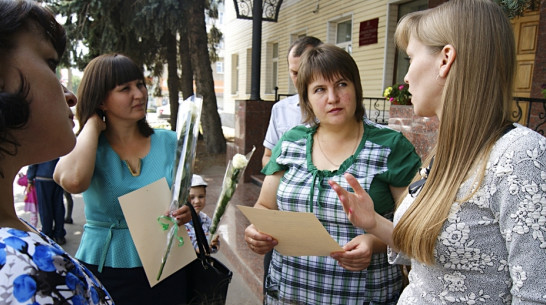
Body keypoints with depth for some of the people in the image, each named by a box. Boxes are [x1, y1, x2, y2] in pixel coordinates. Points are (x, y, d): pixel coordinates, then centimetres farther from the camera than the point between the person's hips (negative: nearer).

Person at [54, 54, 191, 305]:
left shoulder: (169, 142, -1)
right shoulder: (85, 147, -7)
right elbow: (73, 181, -31)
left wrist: (187, 211, -14)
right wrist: (93, 123, -15)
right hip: (103, 272, -2)